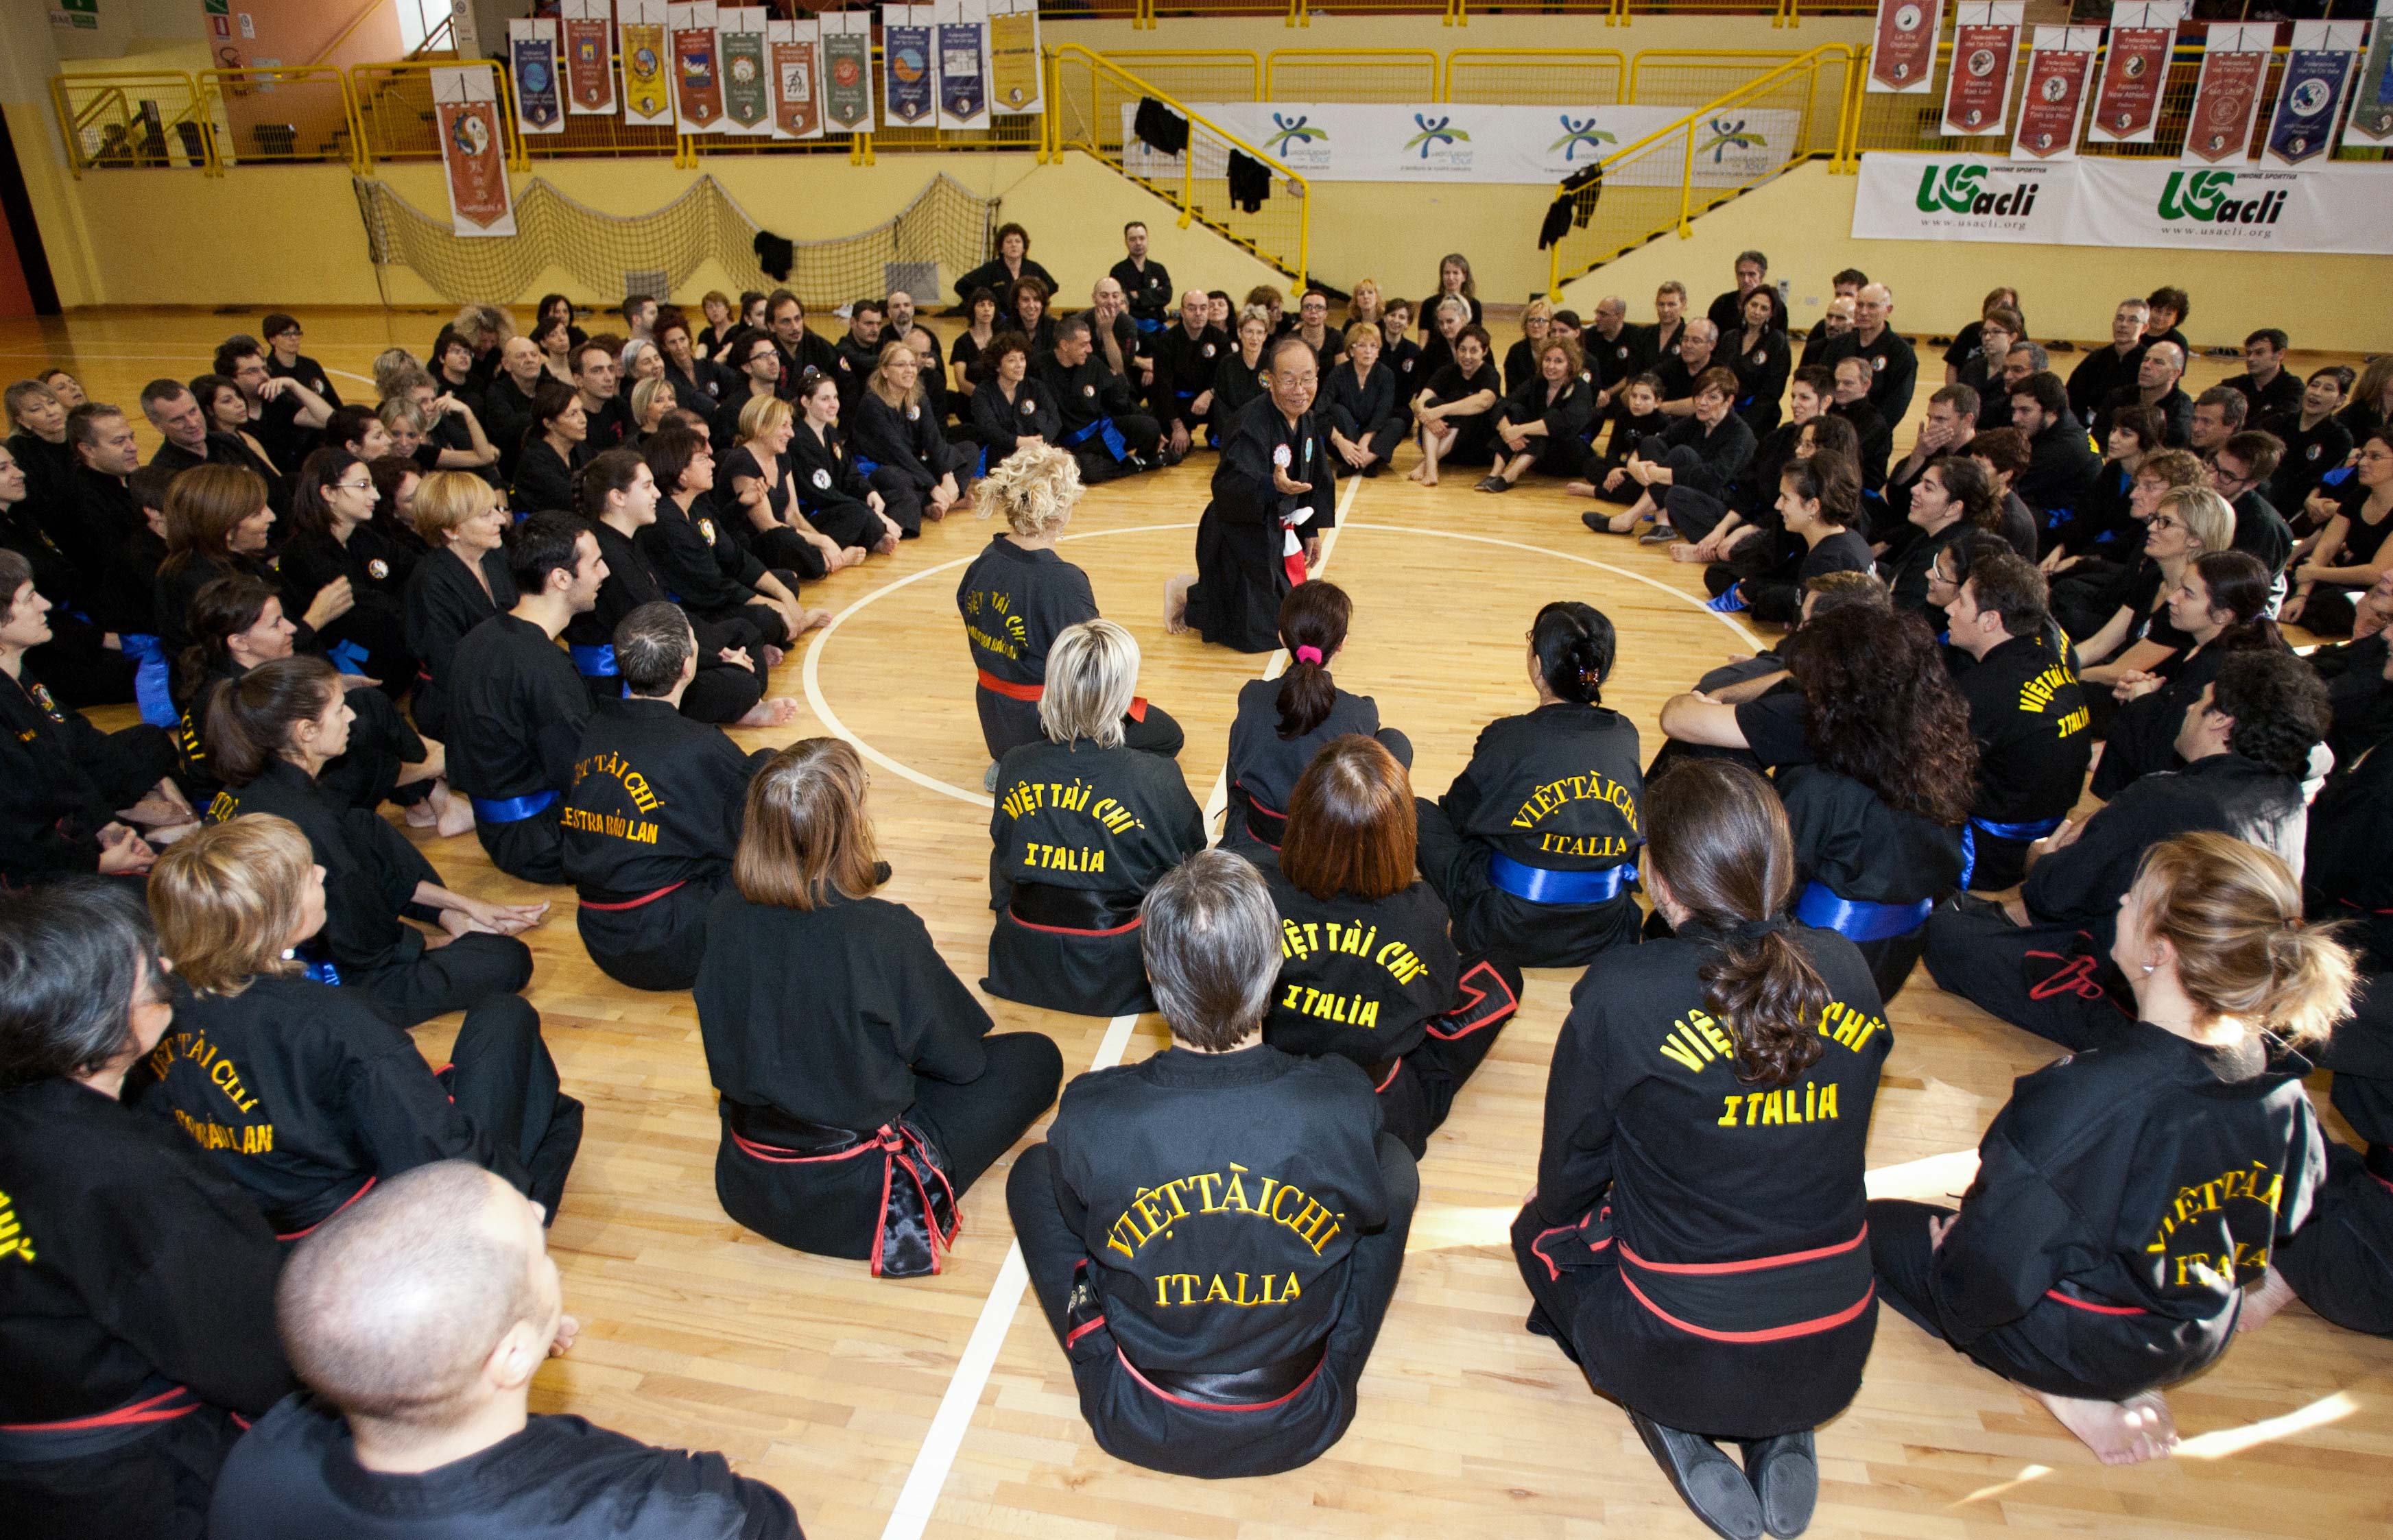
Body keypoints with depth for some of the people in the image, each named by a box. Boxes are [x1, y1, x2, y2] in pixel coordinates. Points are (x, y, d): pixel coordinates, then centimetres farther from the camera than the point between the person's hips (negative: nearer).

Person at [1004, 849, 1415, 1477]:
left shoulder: (1090, 1117, -27)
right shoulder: (1343, 1103, -27)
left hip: (1141, 1430, 0)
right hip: (1298, 1429, 0)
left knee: (1032, 1171, 15)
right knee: (1395, 1164, 15)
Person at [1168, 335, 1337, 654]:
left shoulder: (1308, 422, 2)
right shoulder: (1252, 424, -27)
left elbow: (1317, 480, 15)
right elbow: (1227, 486, -36)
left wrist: (1311, 531, 17)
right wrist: (1273, 486, -51)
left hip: (1278, 532, 9)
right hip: (1239, 537, -9)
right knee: (1257, 634, -3)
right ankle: (1187, 596, 19)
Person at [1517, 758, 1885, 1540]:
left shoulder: (1620, 995, -20)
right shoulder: (1848, 971, -7)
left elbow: (1567, 1176, -5)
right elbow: (1823, 1158, 9)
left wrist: (1551, 1223, 18)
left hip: (1684, 1362, -4)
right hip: (1836, 1360, 4)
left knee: (1546, 1229, 25)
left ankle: (1672, 1427, 8)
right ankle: (1781, 1432, 16)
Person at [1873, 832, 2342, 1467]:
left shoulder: (2083, 1098, -37)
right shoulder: (2283, 1089, -17)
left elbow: (1992, 1271, -31)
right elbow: (2286, 1218, 3)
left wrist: (1951, 1255, -7)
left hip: (2085, 1344, -6)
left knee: (1882, 1226, 11)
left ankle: (2060, 1393, 3)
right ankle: (2125, 1383, 12)